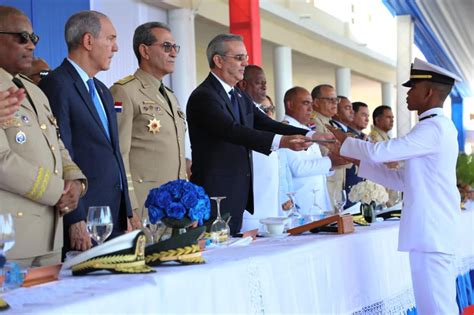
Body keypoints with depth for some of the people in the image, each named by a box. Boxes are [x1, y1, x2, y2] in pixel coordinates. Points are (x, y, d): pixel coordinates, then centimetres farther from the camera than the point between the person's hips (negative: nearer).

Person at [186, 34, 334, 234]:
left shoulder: (240, 97, 18)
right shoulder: (204, 97, -14)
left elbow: (266, 124, 11)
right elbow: (233, 131, -28)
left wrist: (310, 135, -4)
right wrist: (281, 141, -39)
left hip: (240, 197, 9)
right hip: (216, 196, -9)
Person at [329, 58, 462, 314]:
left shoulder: (434, 128, -13)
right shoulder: (437, 127, 18)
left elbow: (381, 151, -18)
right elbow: (402, 180, 19)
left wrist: (343, 140, -2)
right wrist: (359, 160, 15)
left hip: (431, 231, -10)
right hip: (432, 230, 10)